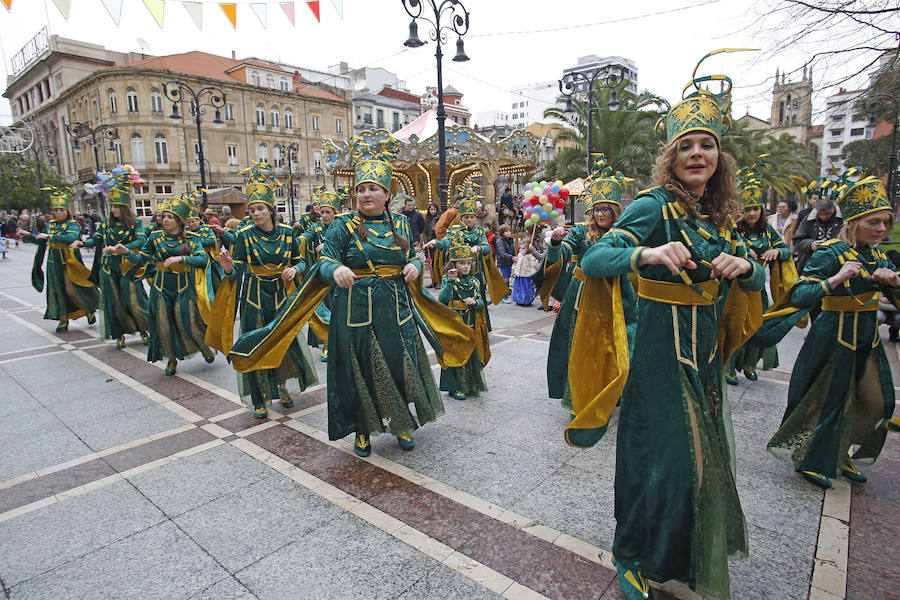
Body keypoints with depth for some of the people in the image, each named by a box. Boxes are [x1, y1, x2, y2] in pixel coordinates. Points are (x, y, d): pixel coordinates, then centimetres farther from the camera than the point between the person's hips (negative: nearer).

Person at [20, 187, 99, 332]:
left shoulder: (72, 225, -8)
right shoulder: (50, 225, 10)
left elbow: (70, 238, -29)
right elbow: (42, 241, 20)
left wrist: (49, 236, -34)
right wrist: (29, 235, 5)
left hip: (69, 264, -5)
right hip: (54, 264, 6)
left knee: (72, 290, -6)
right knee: (58, 291, 7)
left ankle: (89, 310, 19)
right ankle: (63, 320, 15)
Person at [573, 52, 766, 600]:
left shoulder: (718, 217, 9)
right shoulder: (655, 207, -12)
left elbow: (756, 282, 11)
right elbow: (593, 260, -22)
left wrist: (743, 266, -12)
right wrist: (646, 253, -39)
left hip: (706, 350, 8)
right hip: (661, 347, -7)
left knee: (704, 453, 20)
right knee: (664, 457, 0)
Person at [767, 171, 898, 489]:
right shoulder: (830, 253, -17)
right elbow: (798, 297, -27)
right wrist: (838, 278, -38)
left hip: (868, 339, 8)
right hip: (835, 337, -8)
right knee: (829, 400, 3)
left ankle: (841, 457, 35)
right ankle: (811, 461, 24)